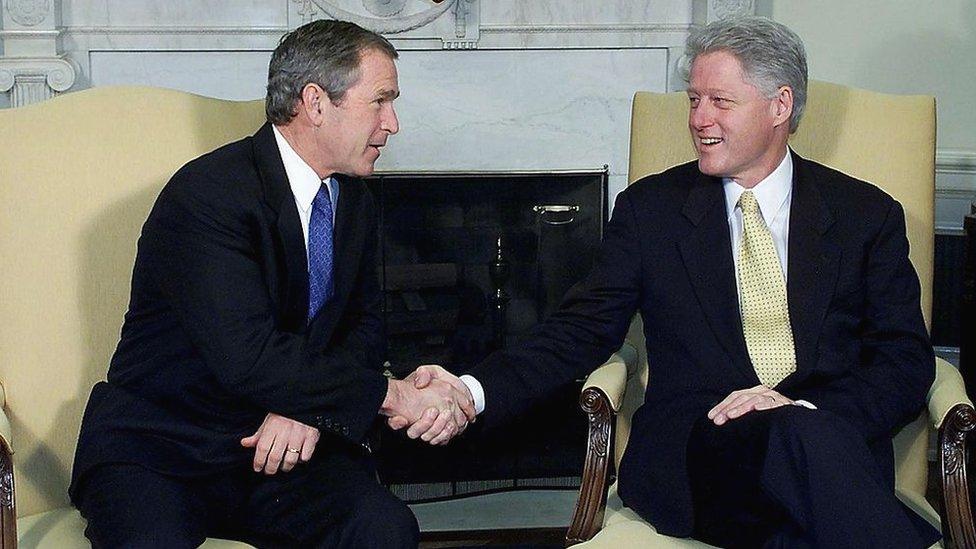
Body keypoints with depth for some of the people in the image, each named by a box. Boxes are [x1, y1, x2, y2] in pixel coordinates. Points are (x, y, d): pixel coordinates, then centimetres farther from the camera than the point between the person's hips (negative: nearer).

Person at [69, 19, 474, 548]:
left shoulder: (354, 200, 9)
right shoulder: (207, 193, -18)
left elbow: (363, 326, 13)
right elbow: (249, 359, -26)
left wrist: (308, 408, -9)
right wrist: (396, 395, -21)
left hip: (288, 441, 5)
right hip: (160, 447, -5)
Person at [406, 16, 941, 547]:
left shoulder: (867, 214, 13)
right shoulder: (649, 208, 14)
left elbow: (907, 362, 7)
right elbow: (581, 331, 7)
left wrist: (807, 406, -13)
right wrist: (473, 391, -11)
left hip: (835, 436, 1)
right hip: (693, 442, 0)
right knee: (803, 438, -35)